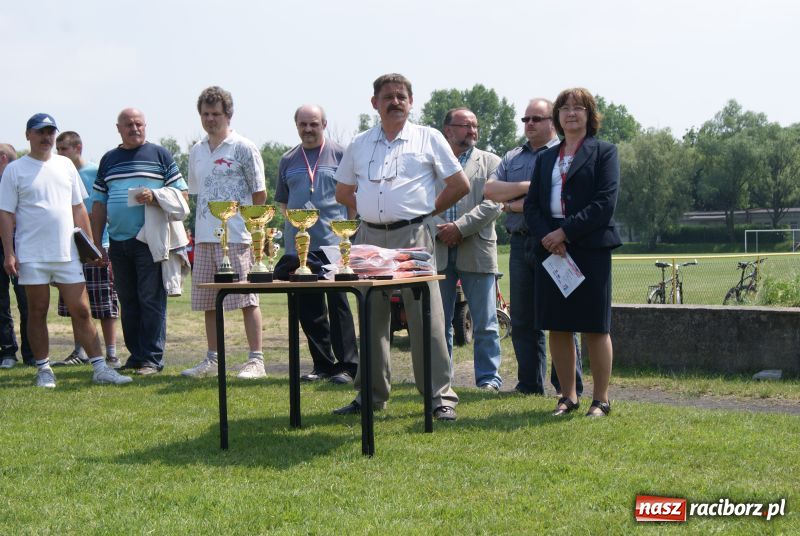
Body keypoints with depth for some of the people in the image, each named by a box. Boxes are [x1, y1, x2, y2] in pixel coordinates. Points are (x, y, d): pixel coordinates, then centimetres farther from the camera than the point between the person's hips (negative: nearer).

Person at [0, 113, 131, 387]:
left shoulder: (65, 165, 13)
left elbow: (79, 208, 17)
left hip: (67, 253, 3)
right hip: (31, 256, -3)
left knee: (81, 310, 1)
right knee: (37, 312, 5)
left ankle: (100, 367, 1)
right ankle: (43, 369, 13)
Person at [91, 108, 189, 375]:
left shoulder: (159, 154, 4)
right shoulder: (108, 160, 16)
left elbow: (181, 192, 1)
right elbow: (99, 204, 16)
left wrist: (154, 197, -17)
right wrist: (97, 243, 11)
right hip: (118, 242, 5)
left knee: (151, 300, -6)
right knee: (128, 302, 9)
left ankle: (152, 358, -3)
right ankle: (136, 354, 16)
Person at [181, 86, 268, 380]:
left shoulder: (243, 148, -2)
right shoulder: (197, 151, 16)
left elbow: (260, 193, -2)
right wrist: (197, 230, 16)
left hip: (237, 237, -6)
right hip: (204, 238, 6)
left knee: (247, 299, -5)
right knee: (208, 301, 9)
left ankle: (256, 360, -2)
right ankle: (212, 359, 19)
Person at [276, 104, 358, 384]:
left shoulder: (340, 155, 3)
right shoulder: (288, 160, 15)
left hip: (334, 242, -4)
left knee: (338, 304, -6)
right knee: (308, 308, 7)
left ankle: (346, 366, -2)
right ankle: (322, 364, 16)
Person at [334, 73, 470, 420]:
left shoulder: (428, 139, 5)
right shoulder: (359, 145, 14)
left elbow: (460, 185, 5)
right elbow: (343, 192, 23)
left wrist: (428, 211, 4)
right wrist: (369, 209, 11)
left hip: (413, 236, -4)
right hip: (369, 236, 4)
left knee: (425, 315, -8)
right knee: (371, 316, 9)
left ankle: (440, 395, -4)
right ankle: (371, 394, 18)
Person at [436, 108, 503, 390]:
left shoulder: (490, 162, 9)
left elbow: (493, 204, -2)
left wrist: (460, 227, -12)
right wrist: (438, 230, -10)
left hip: (476, 251, -1)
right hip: (438, 251, 1)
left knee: (485, 322, 0)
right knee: (439, 321, 7)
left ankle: (489, 377, 6)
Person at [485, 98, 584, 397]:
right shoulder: (513, 158, 19)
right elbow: (490, 190, 5)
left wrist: (513, 205, -3)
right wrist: (527, 186, -9)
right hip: (521, 243, 6)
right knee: (523, 320, 8)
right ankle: (530, 384, 15)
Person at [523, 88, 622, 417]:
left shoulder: (604, 152, 4)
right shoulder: (545, 158, 18)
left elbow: (605, 203, -8)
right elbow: (531, 205, 11)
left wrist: (565, 232, -14)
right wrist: (546, 236, -8)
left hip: (590, 248, -4)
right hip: (550, 247, 5)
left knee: (595, 327, -2)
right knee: (557, 327, 5)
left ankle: (601, 400, 4)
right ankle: (568, 396, 14)